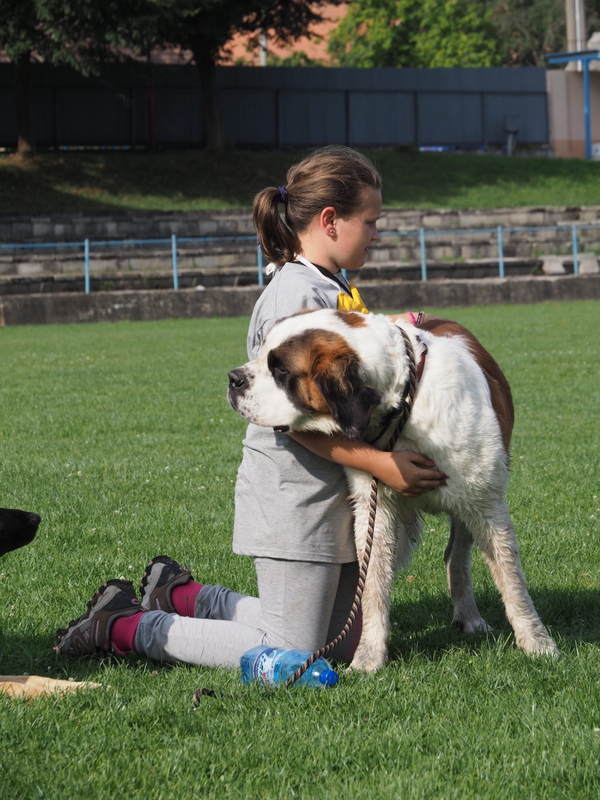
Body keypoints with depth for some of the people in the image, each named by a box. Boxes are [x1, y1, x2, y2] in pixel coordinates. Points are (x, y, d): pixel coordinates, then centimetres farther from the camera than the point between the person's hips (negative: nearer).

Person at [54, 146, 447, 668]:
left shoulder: (336, 288, 11)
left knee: (342, 645, 17)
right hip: (293, 495, -10)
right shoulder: (295, 296, -19)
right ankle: (127, 627, 6)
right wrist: (381, 464, -23)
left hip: (335, 495, 10)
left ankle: (182, 595, 27)